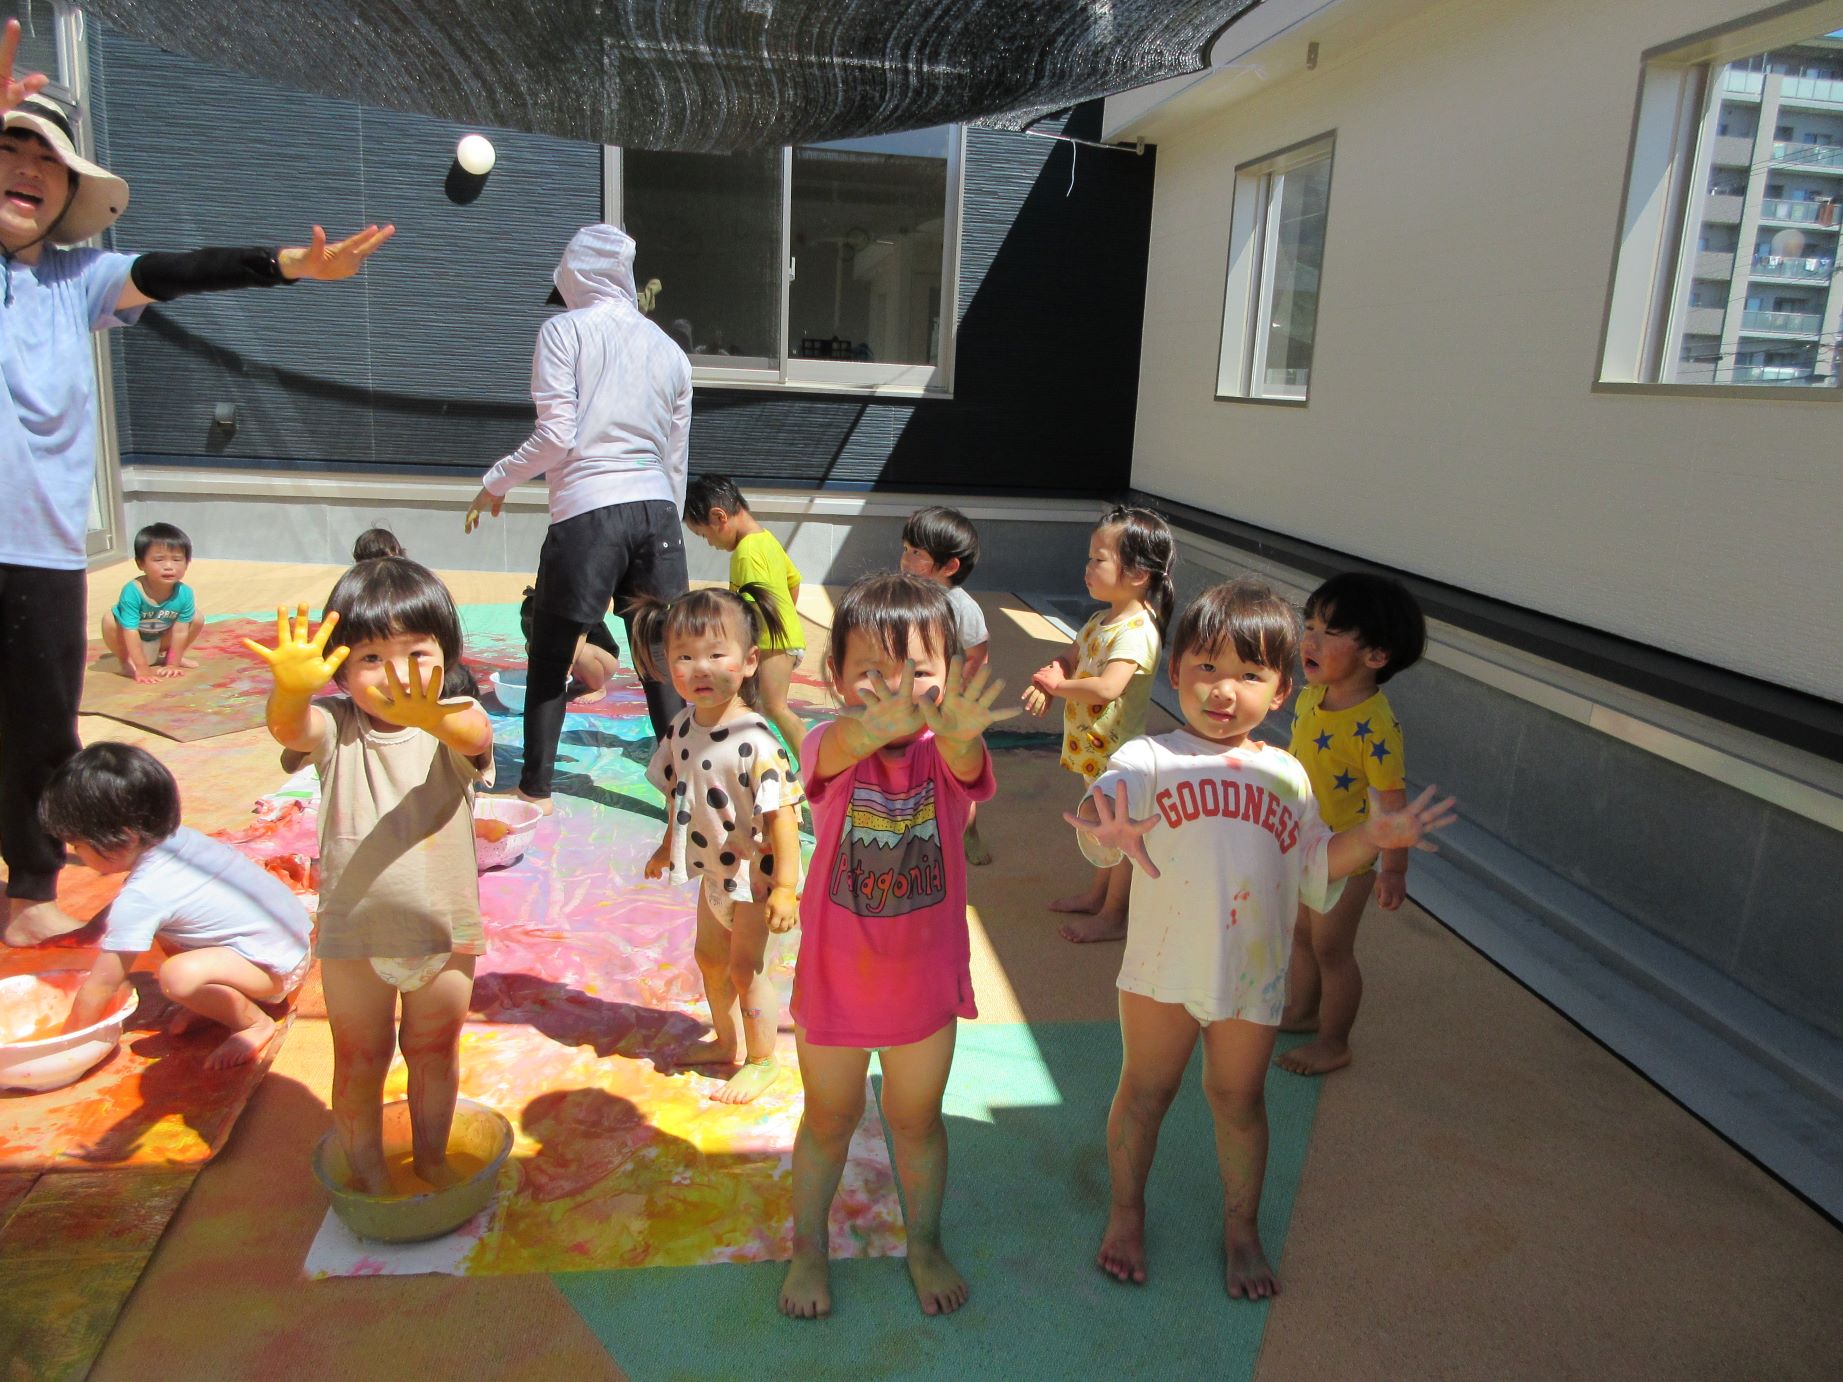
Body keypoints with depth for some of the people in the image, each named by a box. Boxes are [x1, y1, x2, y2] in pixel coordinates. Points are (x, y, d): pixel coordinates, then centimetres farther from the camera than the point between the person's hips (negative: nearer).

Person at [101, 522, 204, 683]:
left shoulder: (185, 593, -26)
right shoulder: (132, 592, -35)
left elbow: (180, 631, -18)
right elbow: (131, 632, -32)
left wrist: (173, 664, -16)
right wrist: (142, 669, -31)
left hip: (160, 640, 3)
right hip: (130, 644, -3)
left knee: (198, 619, -12)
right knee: (109, 620, -29)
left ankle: (166, 656, 11)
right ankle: (126, 662, -6)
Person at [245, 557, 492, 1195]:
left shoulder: (452, 722, -14)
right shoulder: (336, 727, -11)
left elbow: (477, 737, -37)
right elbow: (290, 729, -33)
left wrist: (436, 717, -62)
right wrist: (292, 686, -57)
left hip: (445, 932, 0)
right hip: (353, 936, 0)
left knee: (435, 1052, 20)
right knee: (359, 1063, 16)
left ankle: (431, 1156, 42)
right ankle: (366, 1172, 37)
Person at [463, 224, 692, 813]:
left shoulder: (564, 330, 1)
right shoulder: (670, 350, 14)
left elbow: (556, 437, -8)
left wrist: (494, 483, 6)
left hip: (585, 513, -4)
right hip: (656, 512, 4)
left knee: (551, 652, 13)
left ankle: (536, 781, 24)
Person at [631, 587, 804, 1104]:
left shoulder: (756, 742, -28)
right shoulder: (682, 729, -6)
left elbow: (781, 813, -26)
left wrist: (785, 886, -27)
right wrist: (667, 846, 21)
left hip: (753, 873, -8)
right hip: (712, 869, 8)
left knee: (746, 968, 5)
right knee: (710, 958, 22)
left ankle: (762, 1060, 27)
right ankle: (725, 1043, 44)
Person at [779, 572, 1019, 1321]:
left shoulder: (944, 751, -16)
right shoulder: (830, 748, -18)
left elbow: (964, 763, -40)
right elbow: (841, 748, -43)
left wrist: (958, 731, -66)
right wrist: (874, 724, -67)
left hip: (925, 979, 1)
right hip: (834, 977, 0)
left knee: (917, 1119, 20)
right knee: (829, 1119, 20)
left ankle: (924, 1244, 45)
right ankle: (808, 1247, 44)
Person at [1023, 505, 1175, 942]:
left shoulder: (1136, 630, -26)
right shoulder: (1101, 619, 5)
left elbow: (1106, 688, -38)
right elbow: (1070, 658, 13)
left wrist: (1057, 685, -25)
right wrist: (1048, 680, -10)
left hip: (1118, 752, -9)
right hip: (1094, 747, 9)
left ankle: (1112, 916, 22)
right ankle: (1095, 896, 41)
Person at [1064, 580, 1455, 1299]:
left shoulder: (1287, 775, 5)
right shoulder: (1148, 760, -9)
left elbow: (1312, 871, 12)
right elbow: (1100, 816, -27)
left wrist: (1373, 836, -1)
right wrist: (1107, 835, -50)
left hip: (1254, 972, 2)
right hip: (1163, 968, -2)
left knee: (1238, 1099, 17)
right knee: (1145, 1089, 14)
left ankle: (1241, 1227, 38)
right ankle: (1126, 1213, 36)